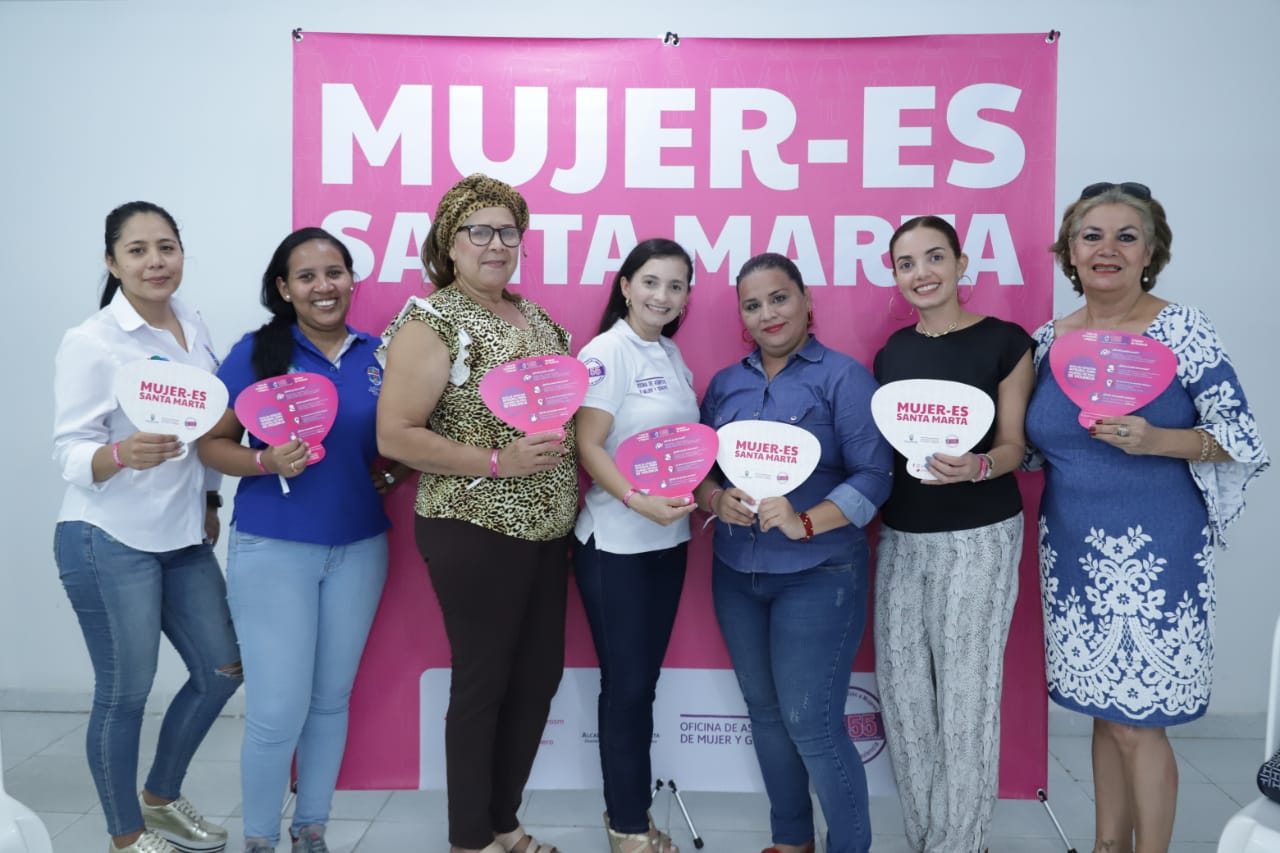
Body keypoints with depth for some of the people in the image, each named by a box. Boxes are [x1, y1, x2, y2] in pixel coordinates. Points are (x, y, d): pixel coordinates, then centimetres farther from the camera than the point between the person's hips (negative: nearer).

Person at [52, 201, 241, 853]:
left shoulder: (194, 327, 5)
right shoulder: (89, 342, -13)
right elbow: (69, 450, -15)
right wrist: (122, 454, -35)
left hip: (185, 536, 7)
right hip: (109, 541, -7)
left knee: (221, 671, 14)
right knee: (125, 694, 4)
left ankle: (162, 798, 36)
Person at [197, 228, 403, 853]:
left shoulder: (378, 355, 4)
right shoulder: (256, 352, -5)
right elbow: (213, 444, -3)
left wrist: (396, 471, -4)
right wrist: (266, 462, -20)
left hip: (359, 548, 4)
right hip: (272, 549, -3)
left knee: (332, 698, 13)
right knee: (278, 711, -3)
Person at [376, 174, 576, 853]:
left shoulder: (534, 316, 11)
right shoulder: (431, 321, -11)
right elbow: (395, 435, -16)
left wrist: (562, 437, 4)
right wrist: (496, 462, -22)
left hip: (547, 528, 8)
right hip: (475, 532, -8)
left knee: (539, 676, 15)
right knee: (482, 681, 4)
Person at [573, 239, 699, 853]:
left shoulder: (672, 356, 10)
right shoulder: (606, 352, -11)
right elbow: (589, 445, -17)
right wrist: (637, 501, -28)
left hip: (668, 538, 7)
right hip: (615, 543, -7)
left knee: (645, 680, 14)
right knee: (626, 684, 2)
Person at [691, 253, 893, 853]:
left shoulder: (844, 377, -6)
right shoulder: (725, 384, 9)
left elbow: (874, 474, -13)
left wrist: (804, 522, -24)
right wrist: (715, 499, -12)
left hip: (818, 574, -5)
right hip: (735, 573, 6)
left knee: (811, 722, -5)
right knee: (764, 711, 14)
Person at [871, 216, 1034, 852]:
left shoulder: (1004, 341, -5)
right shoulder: (893, 351, 8)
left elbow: (1014, 445, -6)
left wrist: (977, 466, -25)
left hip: (978, 538, -5)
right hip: (899, 535, 5)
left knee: (965, 693, -1)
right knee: (902, 687, 8)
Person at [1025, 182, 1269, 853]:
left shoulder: (1181, 331, -8)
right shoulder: (1047, 340, 5)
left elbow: (1243, 441, -7)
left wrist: (1155, 440, -22)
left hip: (1152, 553, -4)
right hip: (1072, 550, 5)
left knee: (1138, 722, 1)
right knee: (1104, 711, 15)